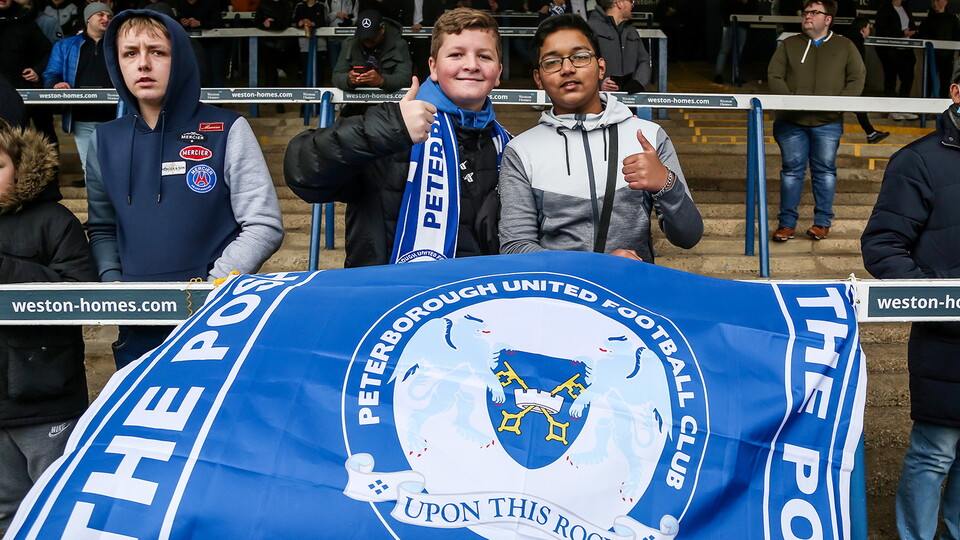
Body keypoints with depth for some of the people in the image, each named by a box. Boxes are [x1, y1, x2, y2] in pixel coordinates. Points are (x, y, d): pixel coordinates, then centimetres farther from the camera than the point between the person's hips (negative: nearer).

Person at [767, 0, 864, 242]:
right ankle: (787, 222, 8)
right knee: (792, 169, 2)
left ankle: (823, 221, 12)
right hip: (791, 121, 0)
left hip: (828, 122, 0)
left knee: (825, 170, 4)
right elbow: (774, 77, 3)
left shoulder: (844, 46, 9)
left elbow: (857, 78, 4)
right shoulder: (789, 45, 10)